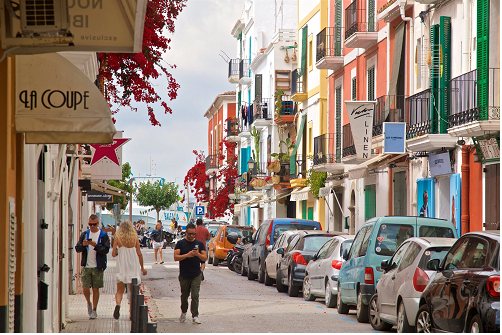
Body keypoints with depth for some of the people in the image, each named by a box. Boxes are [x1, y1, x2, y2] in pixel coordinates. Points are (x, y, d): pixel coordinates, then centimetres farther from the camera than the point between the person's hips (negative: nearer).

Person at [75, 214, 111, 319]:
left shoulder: (103, 235, 0)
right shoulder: (84, 234, 8)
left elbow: (106, 250, -8)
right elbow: (77, 248, 5)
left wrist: (96, 245, -22)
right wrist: (83, 245, -16)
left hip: (98, 267, -2)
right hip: (86, 266, 2)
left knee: (96, 289, 2)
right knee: (85, 288, -4)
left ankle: (94, 310, 12)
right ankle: (89, 303, 23)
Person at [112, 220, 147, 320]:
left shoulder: (117, 238, -5)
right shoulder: (135, 238, -4)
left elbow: (113, 254, -7)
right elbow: (139, 254, -3)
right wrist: (142, 267, 6)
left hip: (122, 267, 0)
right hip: (134, 267, 0)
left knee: (120, 291, 5)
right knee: (133, 291, 13)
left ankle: (118, 304, -24)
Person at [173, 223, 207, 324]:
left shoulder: (199, 244, 7)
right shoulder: (180, 243, 2)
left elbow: (205, 258, 4)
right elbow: (176, 257, -7)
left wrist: (198, 254, -17)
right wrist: (187, 255, -22)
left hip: (196, 275, 0)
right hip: (184, 275, 0)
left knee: (195, 295, -10)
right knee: (184, 296, 11)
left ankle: (195, 316, -9)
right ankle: (183, 313, 33)